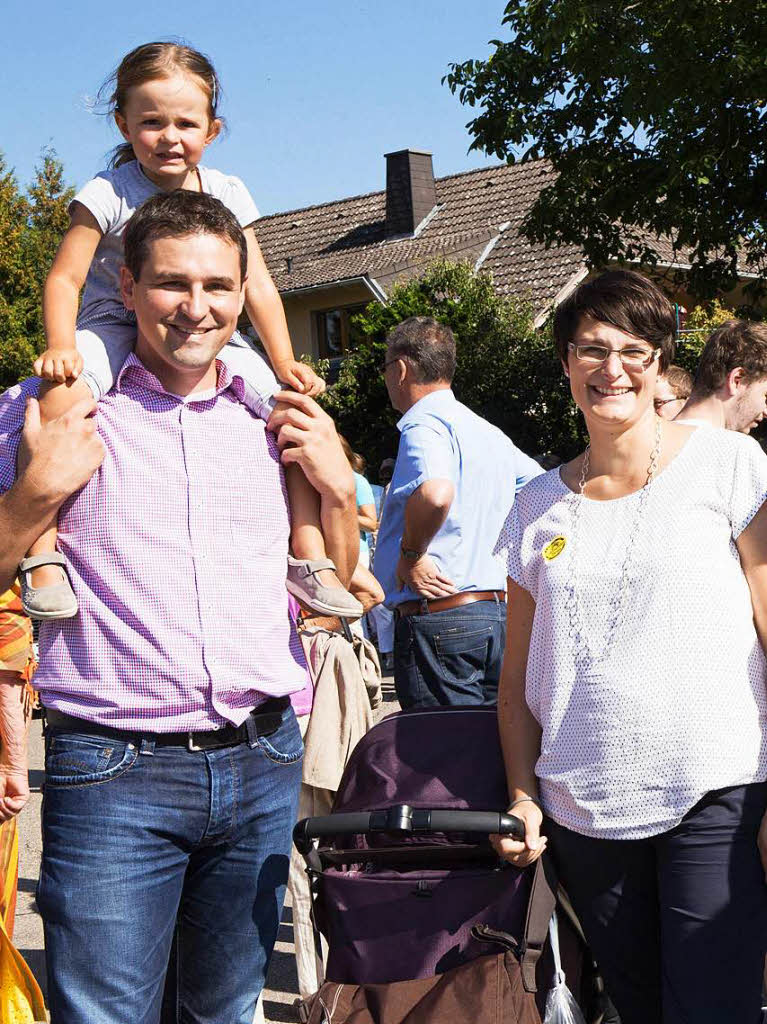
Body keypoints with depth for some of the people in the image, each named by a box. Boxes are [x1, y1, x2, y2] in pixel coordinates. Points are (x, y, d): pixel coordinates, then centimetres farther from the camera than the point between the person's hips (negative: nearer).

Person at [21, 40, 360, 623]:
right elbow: (66, 276, -15)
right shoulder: (109, 194, -13)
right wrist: (61, 348, -32)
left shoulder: (227, 193, -2)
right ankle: (41, 551, -29)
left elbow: (256, 282, 0)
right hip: (114, 328, -3)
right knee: (63, 390, -35)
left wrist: (286, 364, -9)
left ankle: (307, 553, -2)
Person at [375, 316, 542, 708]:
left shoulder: (423, 423, -11)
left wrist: (410, 555, -16)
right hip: (498, 612, 9)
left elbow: (434, 494, -32)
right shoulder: (489, 432, 17)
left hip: (438, 614, -9)